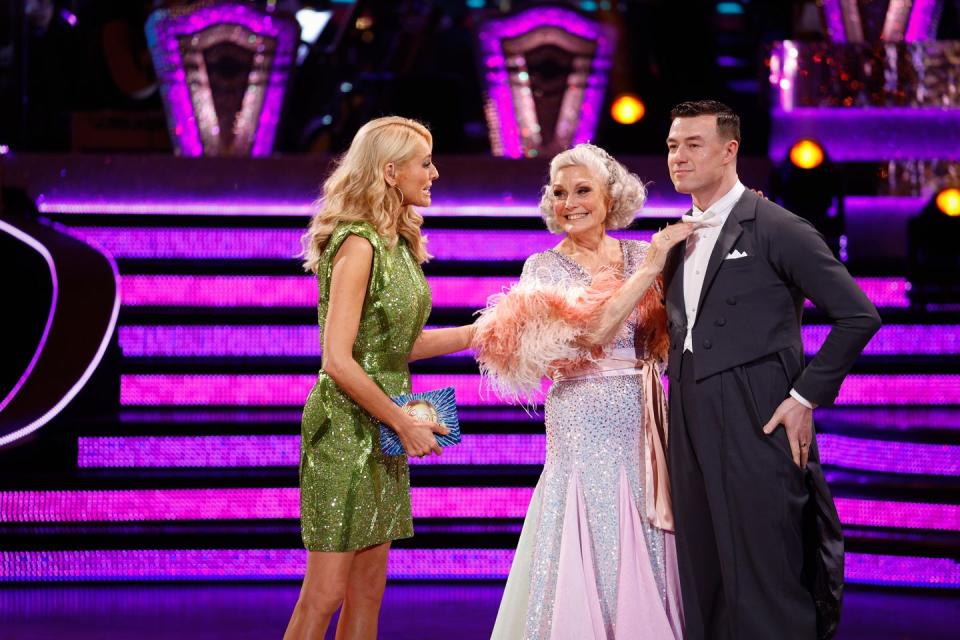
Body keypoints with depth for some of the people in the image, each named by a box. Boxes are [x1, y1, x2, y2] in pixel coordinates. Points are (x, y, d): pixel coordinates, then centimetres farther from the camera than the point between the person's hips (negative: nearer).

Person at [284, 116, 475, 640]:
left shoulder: (398, 244, 11)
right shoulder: (358, 245, -16)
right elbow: (338, 361, -21)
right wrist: (405, 424, -16)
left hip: (382, 434, 9)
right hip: (345, 426, -9)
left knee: (367, 592, 10)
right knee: (325, 593, -7)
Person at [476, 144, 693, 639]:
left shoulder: (642, 254, 9)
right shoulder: (545, 266, -2)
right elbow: (588, 334, -16)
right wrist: (648, 270, -18)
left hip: (642, 421, 4)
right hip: (584, 425, -4)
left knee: (643, 557, 6)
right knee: (588, 556, -3)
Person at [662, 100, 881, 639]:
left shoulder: (776, 228, -6)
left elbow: (858, 316, -8)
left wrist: (805, 397, -10)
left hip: (756, 429, -7)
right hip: (692, 432, 7)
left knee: (766, 589, -6)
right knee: (704, 589, 9)